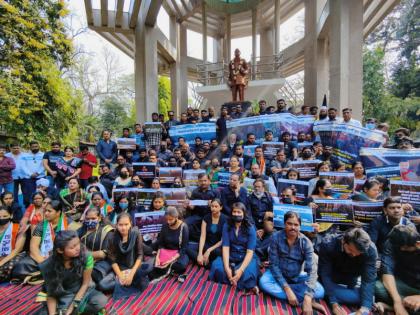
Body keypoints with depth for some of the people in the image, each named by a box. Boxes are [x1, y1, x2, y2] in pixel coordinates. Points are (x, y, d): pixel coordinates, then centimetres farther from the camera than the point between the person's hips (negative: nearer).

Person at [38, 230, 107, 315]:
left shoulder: (86, 256, -24)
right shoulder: (48, 266, -19)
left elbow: (85, 284, -13)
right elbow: (51, 294, -11)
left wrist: (73, 306, -18)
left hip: (81, 291, 0)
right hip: (62, 297, 1)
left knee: (102, 301, -28)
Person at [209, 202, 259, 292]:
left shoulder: (250, 228, -10)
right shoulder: (227, 226, -4)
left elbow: (250, 252, -15)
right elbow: (225, 247, -12)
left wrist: (241, 270, -28)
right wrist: (227, 268, -25)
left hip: (246, 258, -2)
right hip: (230, 257, 2)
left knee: (247, 273, -34)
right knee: (217, 267, -28)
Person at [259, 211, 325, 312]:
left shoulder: (306, 242, -17)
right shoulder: (276, 237, -19)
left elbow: (312, 270, -25)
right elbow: (274, 264, -18)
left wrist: (307, 298, -38)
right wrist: (287, 289, -27)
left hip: (297, 276, 0)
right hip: (278, 274, 0)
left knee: (320, 291, -25)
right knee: (263, 282, -31)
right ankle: (301, 298, -24)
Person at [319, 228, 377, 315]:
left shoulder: (370, 250, -26)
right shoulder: (328, 245, -32)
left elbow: (368, 279, -27)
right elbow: (325, 275, -27)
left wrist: (365, 307, -38)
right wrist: (334, 303, -34)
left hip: (350, 283, 3)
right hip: (330, 281, -3)